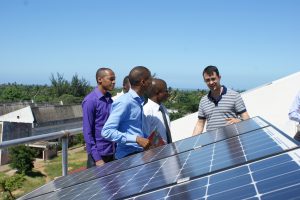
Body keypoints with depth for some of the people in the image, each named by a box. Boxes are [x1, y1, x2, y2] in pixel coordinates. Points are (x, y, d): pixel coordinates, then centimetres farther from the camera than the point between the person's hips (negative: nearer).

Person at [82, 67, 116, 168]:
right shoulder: (90, 101, -12)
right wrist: (97, 158, -16)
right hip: (99, 154, -6)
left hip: (112, 152, 6)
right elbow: (87, 131, -14)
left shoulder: (109, 99, 7)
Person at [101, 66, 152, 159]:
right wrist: (136, 139, -25)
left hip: (140, 153, 8)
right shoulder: (124, 102, -17)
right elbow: (106, 131, -23)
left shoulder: (138, 101, 10)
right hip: (128, 156, -8)